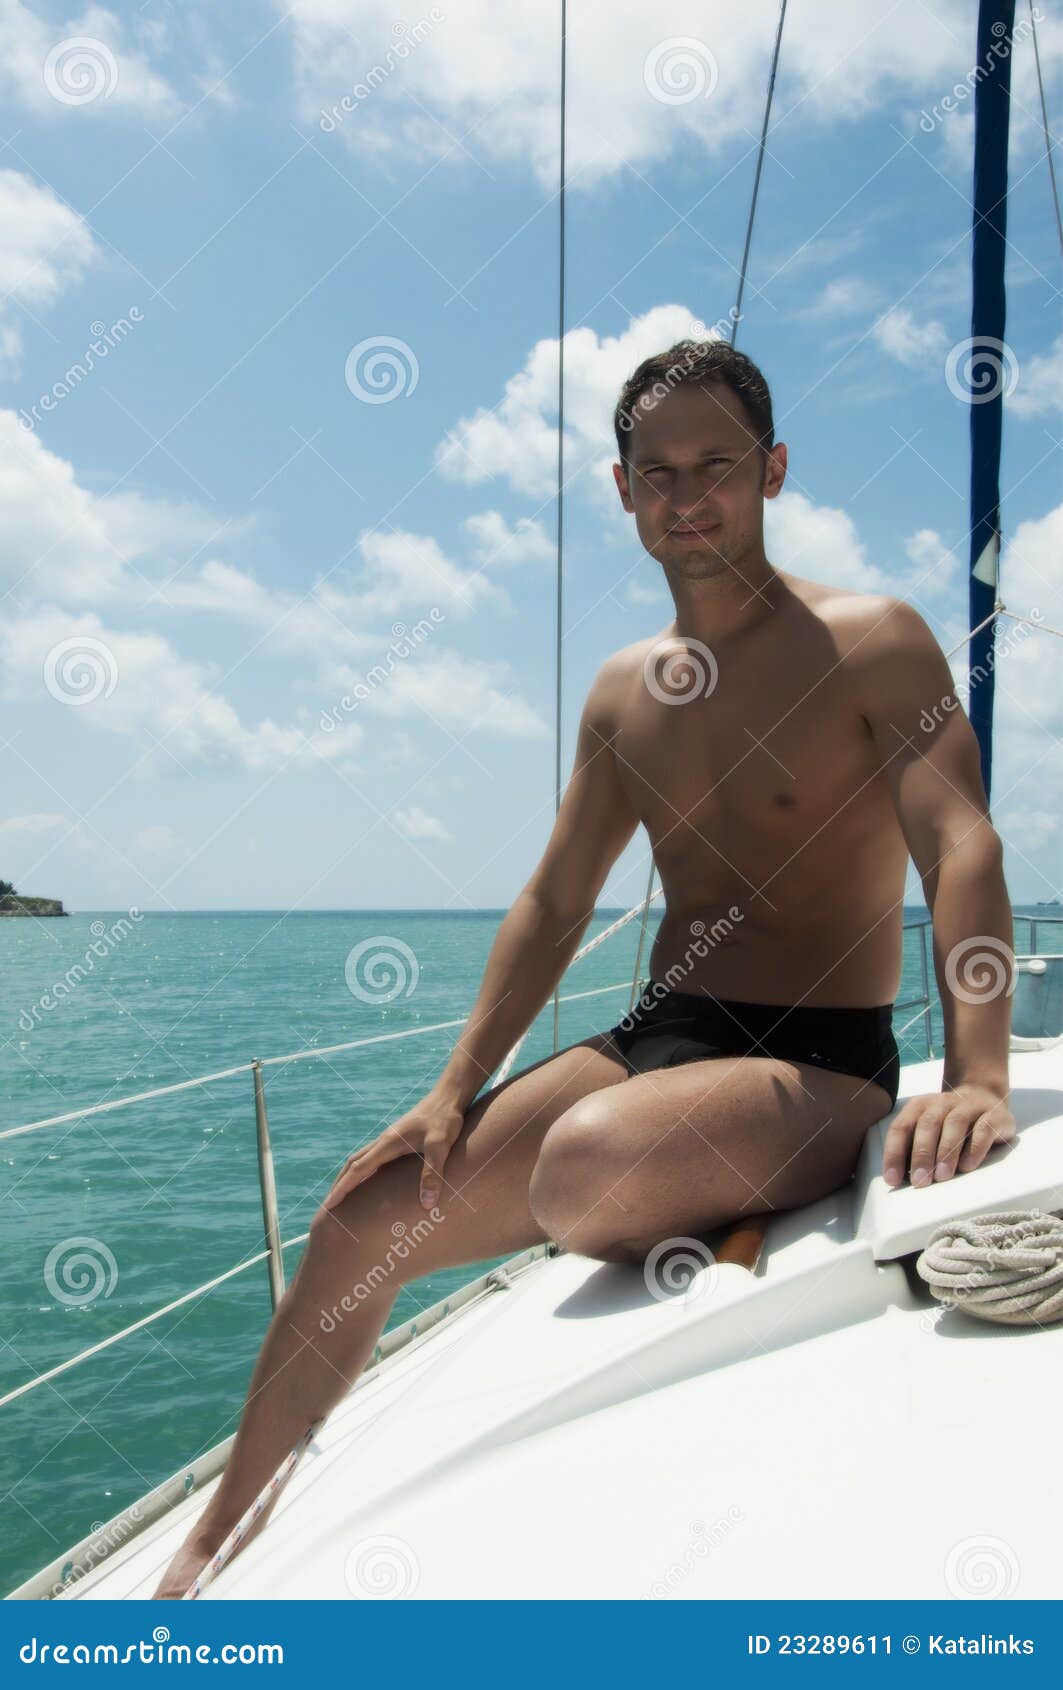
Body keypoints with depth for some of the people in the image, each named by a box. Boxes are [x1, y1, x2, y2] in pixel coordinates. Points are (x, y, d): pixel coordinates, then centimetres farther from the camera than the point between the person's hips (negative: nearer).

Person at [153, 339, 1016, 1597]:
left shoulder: (874, 643, -6)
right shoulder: (622, 693, 12)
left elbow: (963, 849, -18)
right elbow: (553, 906, 13)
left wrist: (978, 1078, -34)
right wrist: (454, 1092, 5)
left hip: (819, 1067, -6)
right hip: (653, 1037, 6)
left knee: (589, 1165, -37)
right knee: (366, 1215, -4)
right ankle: (222, 1534, 12)